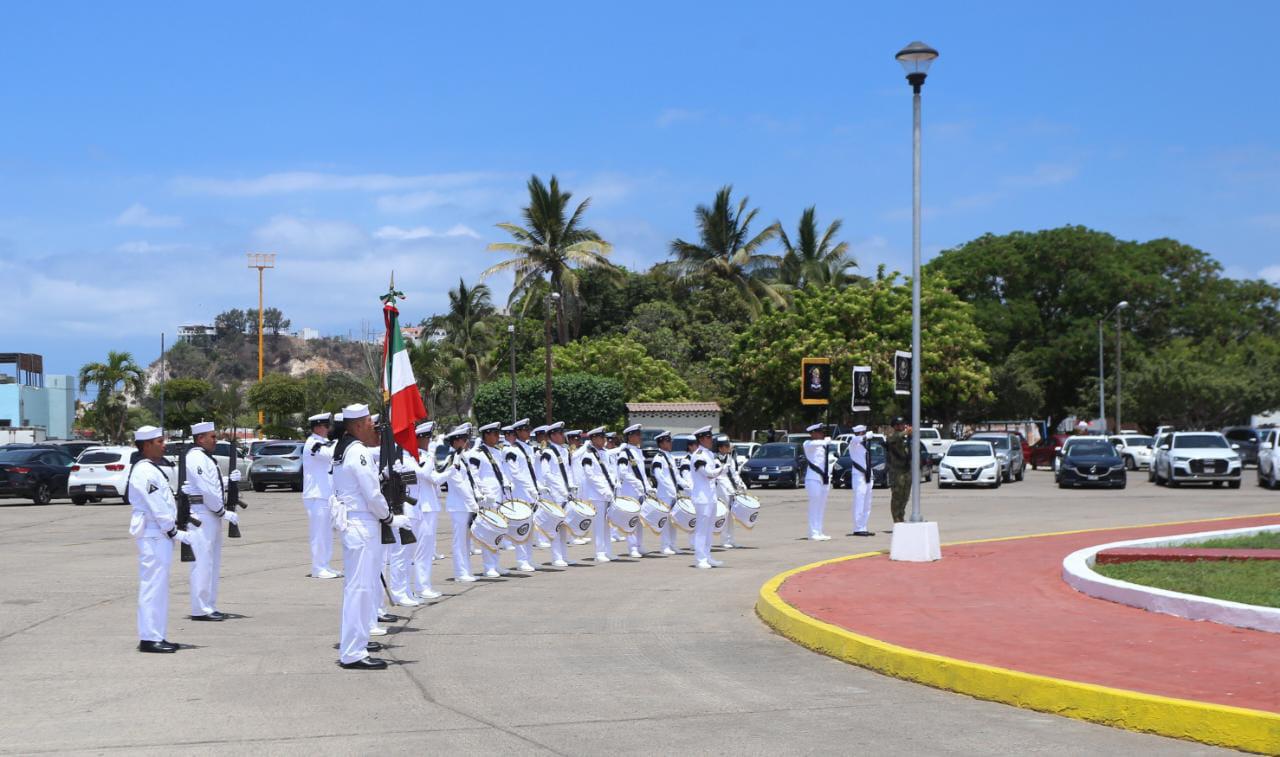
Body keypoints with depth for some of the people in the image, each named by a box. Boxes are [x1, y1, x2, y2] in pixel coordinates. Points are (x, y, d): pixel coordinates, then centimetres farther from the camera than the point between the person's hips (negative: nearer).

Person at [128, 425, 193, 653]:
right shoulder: (144, 472, -15)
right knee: (153, 584, -9)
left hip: (160, 534, 11)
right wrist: (176, 533, -15)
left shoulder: (153, 469, 18)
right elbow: (157, 508, -18)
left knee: (159, 585, 12)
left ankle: (156, 636, 18)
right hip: (152, 535, -11)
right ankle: (149, 638, -7)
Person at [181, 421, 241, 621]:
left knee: (213, 562, 14)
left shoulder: (205, 458, 19)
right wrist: (223, 512, -16)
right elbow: (207, 490, -19)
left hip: (211, 514, 11)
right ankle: (200, 610, -8)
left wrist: (229, 480, 5)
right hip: (201, 512, -11)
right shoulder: (196, 458, -13)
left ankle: (209, 606, 20)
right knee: (203, 561, -9)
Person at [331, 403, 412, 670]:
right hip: (363, 524, -11)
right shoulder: (360, 453, -16)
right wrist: (390, 519, -5)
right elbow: (373, 495, -18)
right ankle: (353, 654, -9)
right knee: (361, 587, -9)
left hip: (349, 521, 11)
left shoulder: (342, 450, 14)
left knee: (356, 584, 21)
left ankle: (352, 641, 34)